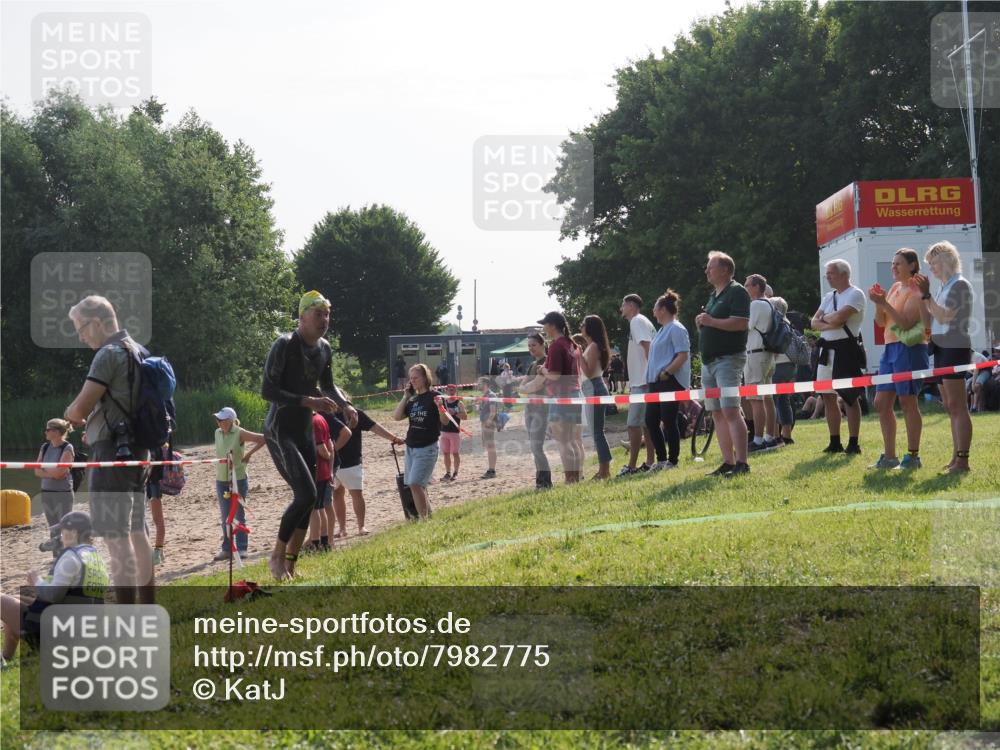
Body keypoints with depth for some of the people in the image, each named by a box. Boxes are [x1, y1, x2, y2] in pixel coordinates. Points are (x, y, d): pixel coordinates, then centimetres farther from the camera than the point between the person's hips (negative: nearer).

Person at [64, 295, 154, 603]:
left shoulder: (110, 354, -14)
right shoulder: (138, 351, 15)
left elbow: (81, 407, -18)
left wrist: (70, 415, 5)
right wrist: (93, 424, 17)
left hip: (113, 451, -10)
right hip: (136, 450, 10)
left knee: (116, 537, -9)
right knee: (136, 532, 15)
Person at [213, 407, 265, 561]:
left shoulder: (239, 434, -11)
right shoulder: (218, 433, 6)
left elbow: (262, 439, -13)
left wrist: (248, 454, -14)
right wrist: (217, 474, 7)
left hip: (239, 478, -5)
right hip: (221, 480, 5)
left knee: (239, 515, 1)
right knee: (225, 517, 8)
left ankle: (241, 548, 7)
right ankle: (226, 549, 13)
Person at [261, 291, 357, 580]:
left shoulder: (324, 348, 9)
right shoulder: (285, 345, -16)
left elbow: (327, 385, 24)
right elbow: (267, 391, -20)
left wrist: (344, 404, 4)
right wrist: (308, 401, -27)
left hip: (305, 432, 8)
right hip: (280, 433, -8)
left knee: (307, 501, 6)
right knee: (306, 494, -19)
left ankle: (290, 564, 17)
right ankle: (277, 556, -1)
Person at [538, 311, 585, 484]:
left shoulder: (556, 345, -14)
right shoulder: (571, 344, 14)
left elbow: (555, 374, -21)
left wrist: (543, 371, -1)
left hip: (562, 397, -9)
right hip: (576, 392, 9)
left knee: (564, 441, -8)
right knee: (575, 440, 11)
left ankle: (569, 479, -10)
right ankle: (577, 477, 14)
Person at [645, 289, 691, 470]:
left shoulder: (676, 329, -11)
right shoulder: (662, 330, 19)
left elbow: (683, 356, -19)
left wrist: (665, 373, -20)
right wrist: (653, 376, 16)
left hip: (670, 382, -10)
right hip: (656, 383, 10)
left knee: (668, 422, -6)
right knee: (651, 421, 8)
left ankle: (672, 461, 1)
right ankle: (661, 459, 15)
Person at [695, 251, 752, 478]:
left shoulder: (737, 292, -7)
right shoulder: (713, 295, 21)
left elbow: (742, 323, -20)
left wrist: (711, 321, -17)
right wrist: (701, 323, 6)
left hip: (729, 358, -9)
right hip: (709, 361, 9)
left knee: (730, 411, -16)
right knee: (718, 414, 7)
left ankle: (741, 463, -18)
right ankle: (728, 462, 10)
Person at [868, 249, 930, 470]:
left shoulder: (916, 291, -9)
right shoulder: (894, 288, 16)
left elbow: (906, 323, -19)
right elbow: (881, 322, 13)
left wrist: (884, 303, -23)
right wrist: (878, 302, -3)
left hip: (910, 349, -9)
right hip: (891, 348, 9)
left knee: (908, 402, -6)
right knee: (882, 403, 7)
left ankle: (913, 456, 0)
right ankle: (889, 456, 13)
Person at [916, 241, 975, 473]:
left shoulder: (959, 285, -10)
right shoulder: (945, 286, 16)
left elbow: (944, 316, -20)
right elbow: (934, 318, 16)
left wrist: (926, 295, -18)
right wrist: (923, 295, 10)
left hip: (955, 348, -10)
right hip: (941, 348, 10)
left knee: (957, 406, -11)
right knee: (950, 407, 11)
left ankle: (963, 460, -13)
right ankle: (956, 457, 15)